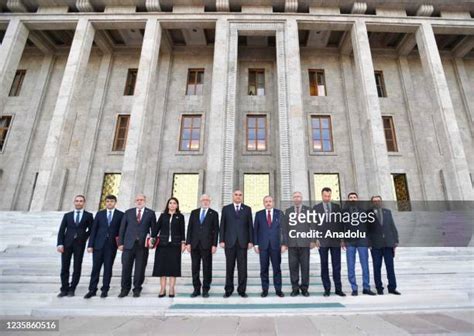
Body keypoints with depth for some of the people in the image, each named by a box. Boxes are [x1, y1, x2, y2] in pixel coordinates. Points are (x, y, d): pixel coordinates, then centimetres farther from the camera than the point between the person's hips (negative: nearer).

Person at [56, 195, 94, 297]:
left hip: (80, 244, -2)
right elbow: (61, 230, 6)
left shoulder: (88, 216, 6)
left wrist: (84, 238, -2)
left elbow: (91, 230, 9)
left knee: (77, 268, 3)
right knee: (64, 267, 5)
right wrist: (60, 244, -4)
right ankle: (64, 289, 16)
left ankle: (72, 289, 15)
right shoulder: (67, 215, 11)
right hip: (67, 243, 2)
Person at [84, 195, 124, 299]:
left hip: (111, 245, -1)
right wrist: (90, 245, 0)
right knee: (95, 267, 5)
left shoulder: (120, 215, 2)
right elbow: (94, 230, 6)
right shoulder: (99, 214, 8)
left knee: (108, 268, 4)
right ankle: (92, 290, 16)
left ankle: (105, 290, 15)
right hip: (98, 244, 2)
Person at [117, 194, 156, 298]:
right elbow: (122, 228, 9)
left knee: (140, 269, 4)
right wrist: (120, 243, 2)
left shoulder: (150, 213, 7)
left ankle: (137, 289, 19)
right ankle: (125, 289, 20)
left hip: (142, 245, -1)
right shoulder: (128, 212, 12)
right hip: (128, 244, 1)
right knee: (126, 268, 4)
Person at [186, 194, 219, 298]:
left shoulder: (214, 214, 5)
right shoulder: (194, 212, 12)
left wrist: (214, 244, -7)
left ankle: (205, 290, 14)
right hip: (194, 244, 2)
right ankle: (196, 289, 19)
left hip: (207, 244, -2)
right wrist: (188, 242, 1)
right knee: (195, 267, 7)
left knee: (207, 268, 3)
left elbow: (216, 230, 1)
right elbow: (190, 228, 9)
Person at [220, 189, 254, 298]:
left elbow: (250, 226, 5)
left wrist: (251, 241, -2)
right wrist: (221, 240, -3)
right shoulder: (226, 208, 7)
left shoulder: (247, 209, 8)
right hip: (230, 242, 0)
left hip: (242, 242, 0)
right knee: (229, 267, 6)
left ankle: (242, 290, 14)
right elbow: (222, 225, 4)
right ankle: (228, 290, 18)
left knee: (242, 267, 3)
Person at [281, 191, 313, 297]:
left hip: (304, 242, -1)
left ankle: (304, 288, 17)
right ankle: (295, 288, 14)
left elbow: (312, 226, 3)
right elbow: (284, 228, 7)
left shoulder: (308, 210, 6)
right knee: (293, 265, 3)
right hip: (292, 243, 1)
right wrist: (284, 243, 2)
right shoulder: (288, 211, 10)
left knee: (305, 266, 4)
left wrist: (313, 240, -5)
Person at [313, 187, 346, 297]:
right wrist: (316, 239, -5)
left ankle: (338, 289, 13)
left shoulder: (337, 207, 9)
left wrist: (342, 239, 3)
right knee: (324, 266, 5)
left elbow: (340, 223, 8)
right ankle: (327, 289, 13)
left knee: (336, 266, 5)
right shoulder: (316, 208, 5)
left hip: (335, 240, 1)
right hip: (322, 241, -1)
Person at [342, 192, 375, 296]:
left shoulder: (363, 210, 10)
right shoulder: (344, 211, 8)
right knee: (351, 267, 2)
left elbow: (368, 225, 9)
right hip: (349, 242, 0)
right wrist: (342, 240, -3)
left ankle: (366, 288, 13)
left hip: (362, 241, 1)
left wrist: (369, 239, 3)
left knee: (365, 266, 2)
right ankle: (354, 288, 10)